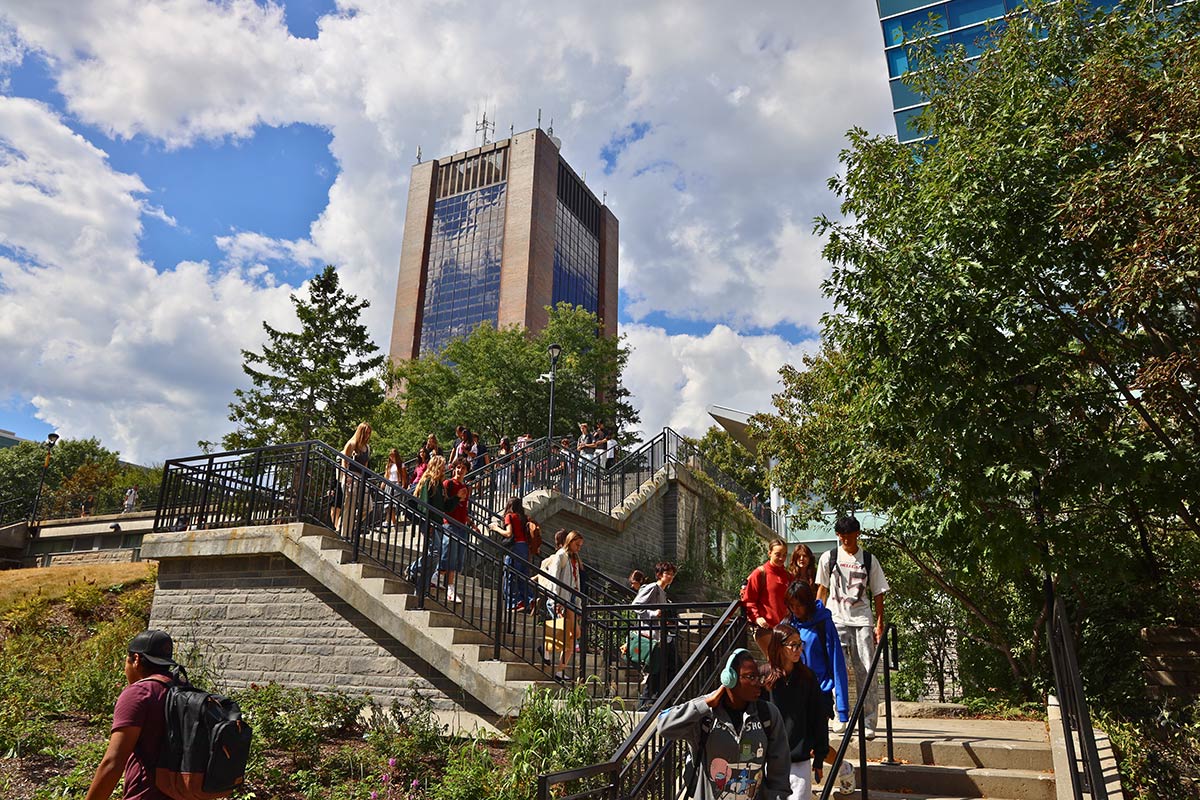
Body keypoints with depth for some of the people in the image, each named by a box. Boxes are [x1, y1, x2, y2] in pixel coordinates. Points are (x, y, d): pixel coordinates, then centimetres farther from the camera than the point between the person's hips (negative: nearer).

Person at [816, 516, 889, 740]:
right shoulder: (829, 558, 6)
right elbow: (822, 590, 11)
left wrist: (879, 624, 2)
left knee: (866, 672, -2)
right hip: (836, 619, 0)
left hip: (862, 621, 0)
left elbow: (878, 594, 9)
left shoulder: (869, 560, 7)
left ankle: (868, 724, 3)